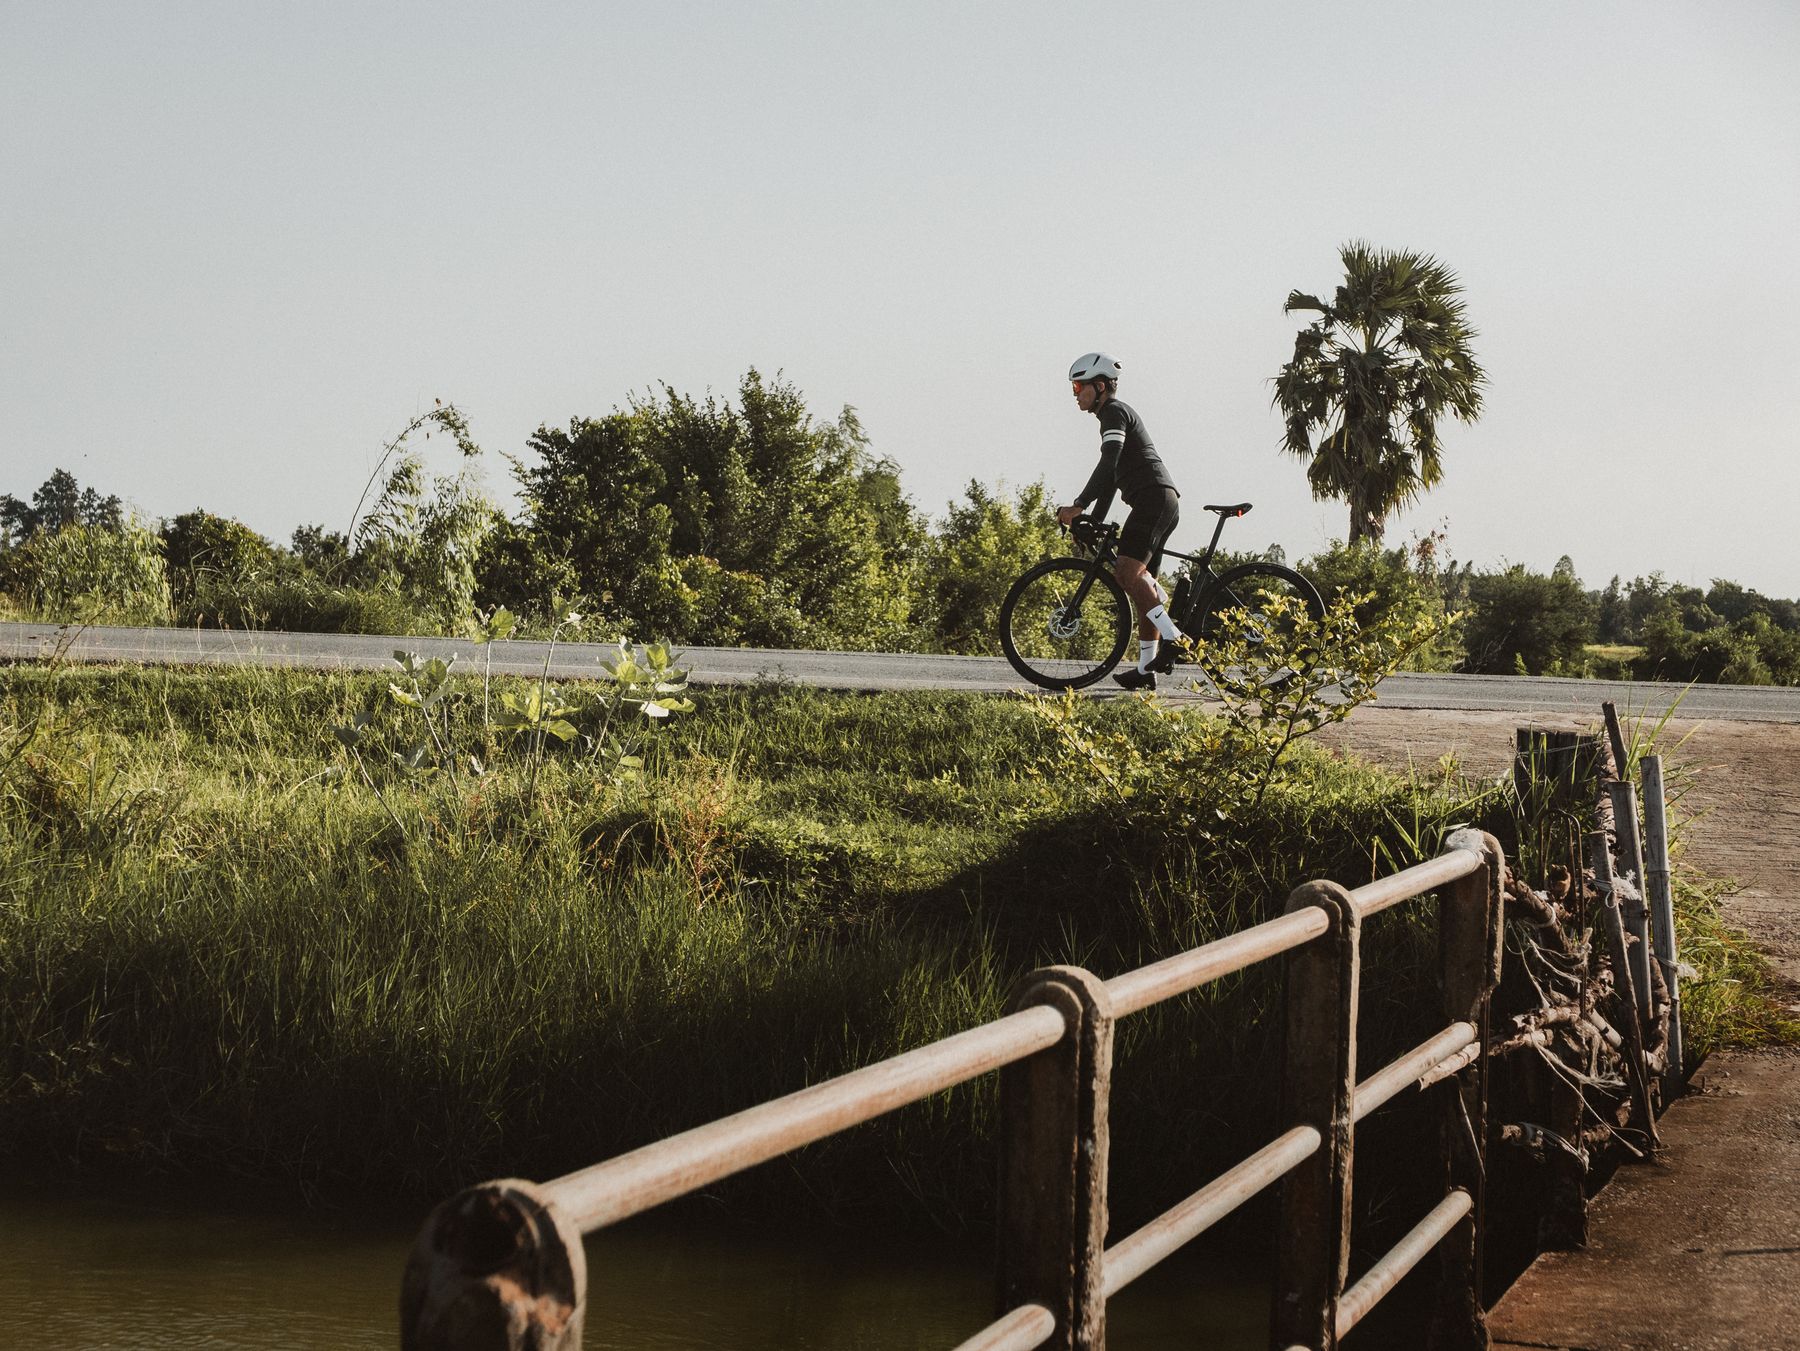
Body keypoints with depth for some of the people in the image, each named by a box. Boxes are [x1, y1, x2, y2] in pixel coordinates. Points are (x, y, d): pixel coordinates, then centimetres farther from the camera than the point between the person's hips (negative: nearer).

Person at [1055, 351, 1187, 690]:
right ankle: (1146, 669, 5)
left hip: (1153, 497, -10)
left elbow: (1107, 465, -19)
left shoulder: (1115, 412, -4)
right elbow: (1111, 475, 30)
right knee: (1140, 580, 7)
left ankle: (1174, 637, -26)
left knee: (1129, 572, -21)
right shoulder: (1115, 416, 28)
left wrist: (1078, 506, -22)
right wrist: (1093, 524, 27)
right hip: (1165, 501, 10)